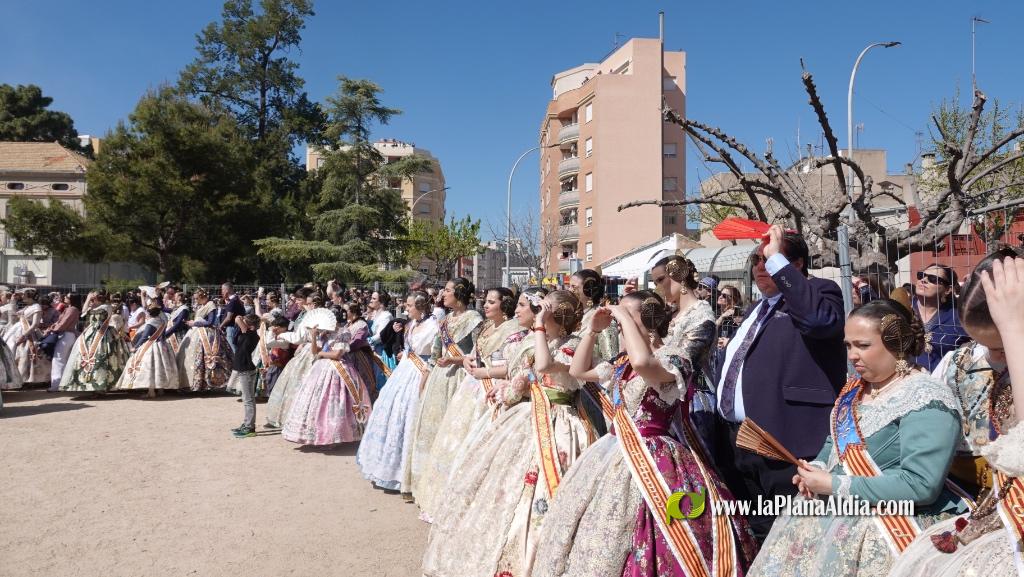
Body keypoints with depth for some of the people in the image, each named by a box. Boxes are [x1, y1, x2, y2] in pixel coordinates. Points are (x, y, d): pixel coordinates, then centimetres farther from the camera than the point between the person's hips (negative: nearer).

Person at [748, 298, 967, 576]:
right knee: (789, 540, -13)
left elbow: (920, 485, -23)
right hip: (840, 506, 7)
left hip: (899, 521, -7)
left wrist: (834, 485, -20)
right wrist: (817, 469, -2)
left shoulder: (927, 401, -15)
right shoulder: (856, 387, 10)